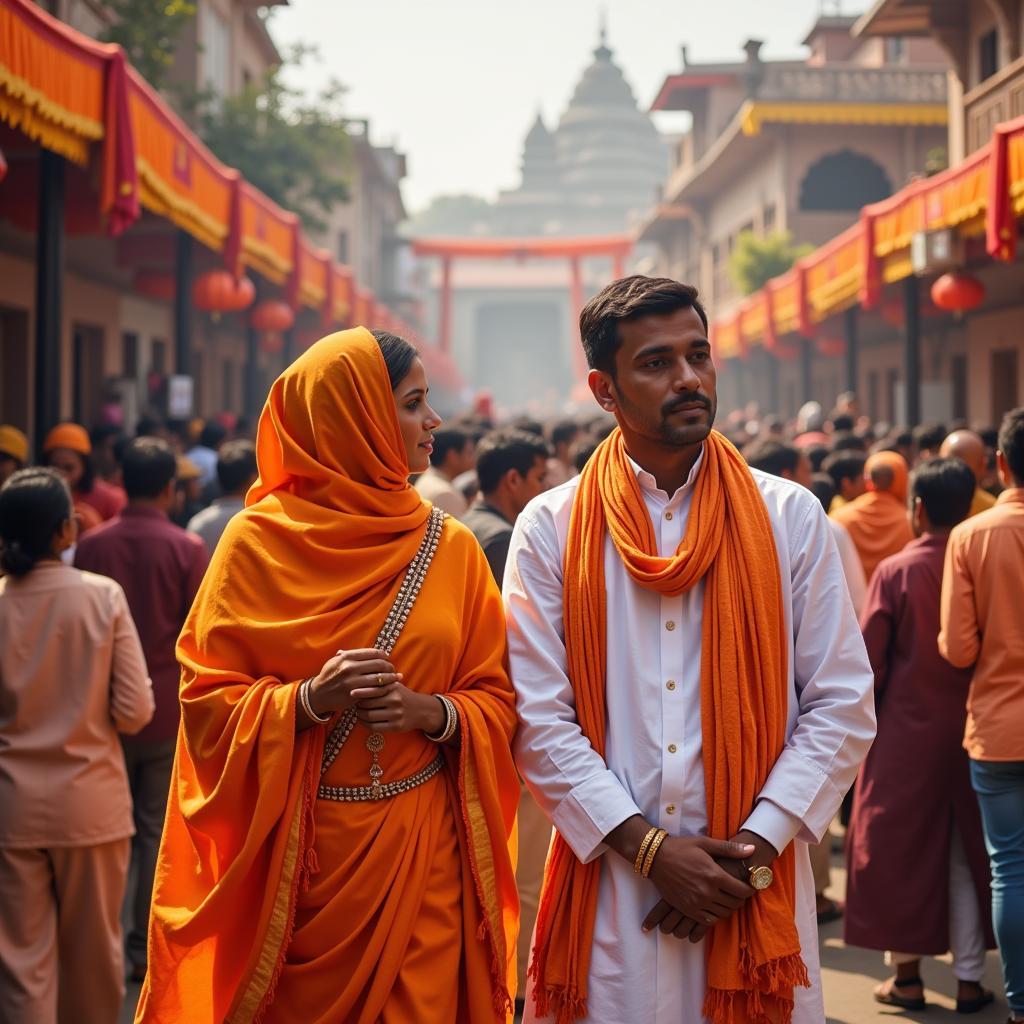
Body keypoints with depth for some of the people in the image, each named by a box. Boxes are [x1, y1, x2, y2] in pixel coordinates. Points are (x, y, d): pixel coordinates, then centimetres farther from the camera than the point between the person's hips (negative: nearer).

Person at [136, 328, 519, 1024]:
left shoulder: (452, 547, 5)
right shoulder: (257, 541, -3)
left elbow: (498, 701, 6)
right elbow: (208, 699, -4)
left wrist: (435, 712, -14)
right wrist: (309, 700, -19)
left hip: (422, 856, 2)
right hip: (297, 854, -2)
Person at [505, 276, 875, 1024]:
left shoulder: (791, 518, 3)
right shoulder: (550, 528, 1)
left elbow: (843, 707, 0)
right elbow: (539, 717, -4)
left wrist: (752, 847, -9)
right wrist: (648, 847, -11)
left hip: (756, 884, 1)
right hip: (606, 884, -1)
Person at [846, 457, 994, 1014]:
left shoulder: (895, 571, -11)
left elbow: (870, 660, -8)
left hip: (906, 735, -2)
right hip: (971, 733, 3)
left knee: (898, 851, 9)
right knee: (966, 855, 11)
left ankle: (906, 974, 12)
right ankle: (969, 978, 13)